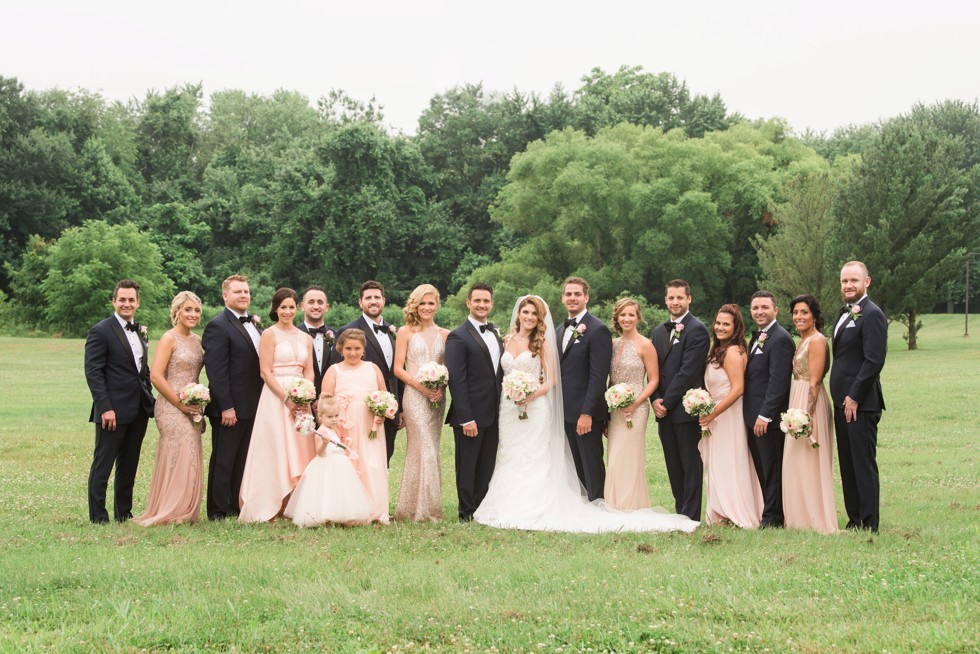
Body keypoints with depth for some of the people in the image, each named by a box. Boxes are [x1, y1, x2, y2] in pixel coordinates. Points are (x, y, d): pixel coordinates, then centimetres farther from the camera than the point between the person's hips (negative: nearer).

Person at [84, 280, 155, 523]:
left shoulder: (140, 331, 15)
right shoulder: (100, 331, -8)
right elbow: (93, 372, -13)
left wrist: (149, 399, 11)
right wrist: (105, 407, -19)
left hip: (139, 410, 7)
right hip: (113, 411, -7)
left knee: (128, 467, 14)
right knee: (102, 466, -1)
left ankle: (124, 514, 22)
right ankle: (98, 517, 3)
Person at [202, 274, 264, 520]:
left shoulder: (254, 323, 14)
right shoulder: (218, 327, -12)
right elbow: (216, 371, -18)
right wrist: (226, 407, -21)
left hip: (252, 406, 8)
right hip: (231, 408, -8)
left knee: (243, 462, 15)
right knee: (223, 462, 0)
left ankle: (238, 509, 23)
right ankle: (218, 513, 7)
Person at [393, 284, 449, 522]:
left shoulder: (444, 334, 11)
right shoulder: (406, 332, 1)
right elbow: (398, 368, -2)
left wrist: (441, 386, -7)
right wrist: (420, 384, -13)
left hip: (437, 397, 4)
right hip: (414, 396, -4)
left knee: (428, 450, 7)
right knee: (424, 450, -10)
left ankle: (425, 507, 13)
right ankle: (423, 508, -4)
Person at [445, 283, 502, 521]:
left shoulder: (495, 334, 15)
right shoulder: (458, 337, -9)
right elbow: (456, 381, -14)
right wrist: (466, 419, -18)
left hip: (493, 415, 7)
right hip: (471, 415, -7)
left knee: (487, 468, 11)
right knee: (467, 466, 3)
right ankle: (467, 514, 12)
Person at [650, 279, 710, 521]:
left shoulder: (697, 330, -8)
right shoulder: (658, 331, 16)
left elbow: (688, 371, -14)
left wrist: (667, 402, -14)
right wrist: (656, 400, -1)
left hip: (686, 409, -7)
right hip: (664, 410, 7)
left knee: (691, 464, -1)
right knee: (673, 466, 10)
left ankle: (690, 517, 2)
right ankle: (680, 512, 17)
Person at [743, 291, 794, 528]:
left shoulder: (780, 339, -13)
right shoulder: (758, 337, 18)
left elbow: (778, 381, -19)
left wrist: (765, 415, -21)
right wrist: (753, 415, 14)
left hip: (769, 418, -10)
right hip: (754, 417, 10)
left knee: (771, 468, -2)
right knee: (762, 469, 12)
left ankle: (772, 517, 4)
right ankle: (769, 513, 18)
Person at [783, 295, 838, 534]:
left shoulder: (817, 340, -13)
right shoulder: (803, 340, 16)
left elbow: (814, 381, -19)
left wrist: (807, 414, -24)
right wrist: (797, 413, 14)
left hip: (810, 404, -10)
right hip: (797, 401, 10)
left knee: (809, 461, -5)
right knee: (798, 462, 12)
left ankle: (815, 519, 0)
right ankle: (802, 517, 17)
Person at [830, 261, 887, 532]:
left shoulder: (872, 315, -12)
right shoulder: (845, 313, 17)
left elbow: (874, 361, -19)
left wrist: (854, 397, -18)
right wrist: (841, 398, 12)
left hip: (861, 403, -9)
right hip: (843, 401, 9)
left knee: (864, 465, -5)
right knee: (847, 465, 12)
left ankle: (869, 525, 0)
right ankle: (854, 520, 18)